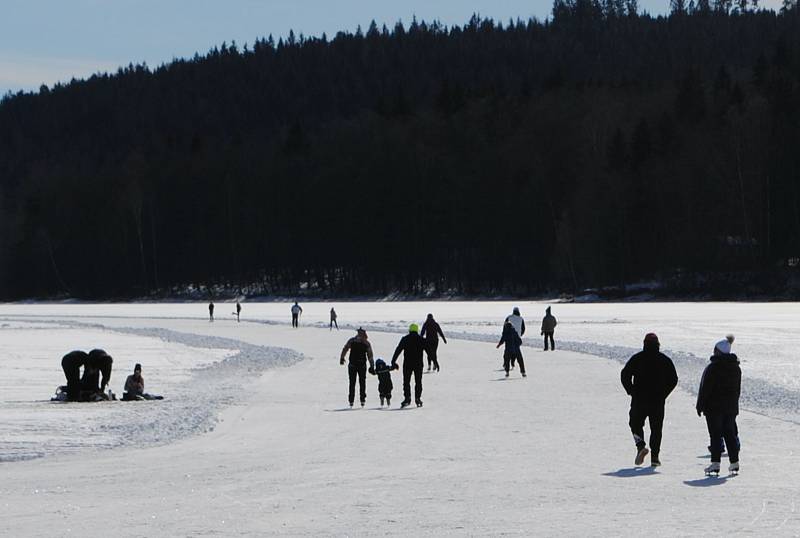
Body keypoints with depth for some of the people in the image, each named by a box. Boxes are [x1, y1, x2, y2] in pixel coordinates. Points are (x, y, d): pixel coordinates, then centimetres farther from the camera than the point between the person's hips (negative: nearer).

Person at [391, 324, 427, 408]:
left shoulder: (405, 339, 0)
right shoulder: (421, 340, 3)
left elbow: (398, 350, -2)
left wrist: (393, 362, 1)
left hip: (407, 364, -1)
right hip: (418, 364, 1)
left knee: (406, 382, 4)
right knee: (418, 382, 9)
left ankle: (407, 398, -8)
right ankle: (418, 398, 4)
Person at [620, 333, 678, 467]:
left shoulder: (637, 358, -2)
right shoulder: (665, 360, 4)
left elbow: (625, 374, -6)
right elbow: (673, 379, 5)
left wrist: (631, 391, 3)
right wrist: (663, 393, 11)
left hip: (639, 400, -1)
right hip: (658, 401, 1)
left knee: (636, 424, 13)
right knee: (656, 428, 8)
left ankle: (641, 446, -12)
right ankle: (654, 457, 2)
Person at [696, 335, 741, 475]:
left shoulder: (712, 368, -15)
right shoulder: (736, 368, 8)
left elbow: (705, 389, -13)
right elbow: (738, 389, 15)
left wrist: (700, 406, -6)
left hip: (714, 407, -6)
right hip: (731, 407, 6)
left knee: (715, 434, -4)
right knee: (730, 433, 12)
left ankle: (715, 463, -7)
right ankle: (734, 462, 12)